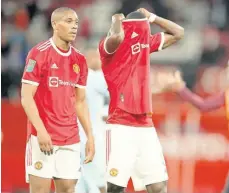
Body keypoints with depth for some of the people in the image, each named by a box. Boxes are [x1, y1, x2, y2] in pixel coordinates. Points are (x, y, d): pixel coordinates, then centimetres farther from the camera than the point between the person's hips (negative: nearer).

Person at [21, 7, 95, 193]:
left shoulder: (79, 59, 11)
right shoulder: (39, 54, -7)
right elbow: (26, 97, -10)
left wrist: (90, 136, 9)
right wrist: (41, 130, -20)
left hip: (70, 139, 6)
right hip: (43, 136, -6)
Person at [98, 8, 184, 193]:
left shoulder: (146, 42, 12)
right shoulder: (109, 46, -8)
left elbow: (178, 33, 21)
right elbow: (117, 37, -32)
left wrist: (151, 17, 14)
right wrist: (117, 20, -11)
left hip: (146, 125, 6)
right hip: (121, 126, -6)